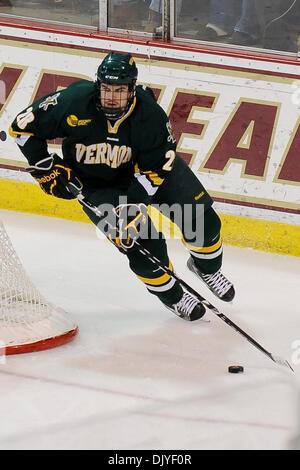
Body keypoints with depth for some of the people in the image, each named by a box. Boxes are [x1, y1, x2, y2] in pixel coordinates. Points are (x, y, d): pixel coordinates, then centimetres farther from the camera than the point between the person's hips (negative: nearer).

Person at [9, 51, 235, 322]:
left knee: (202, 218, -1)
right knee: (144, 242, -14)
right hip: (94, 182, -2)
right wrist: (45, 168, -15)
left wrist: (133, 206, -29)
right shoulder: (74, 102, -31)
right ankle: (171, 296, 12)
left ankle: (206, 266, 31)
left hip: (141, 166, 2)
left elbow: (154, 168, -21)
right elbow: (24, 125, -18)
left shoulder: (150, 114, -28)